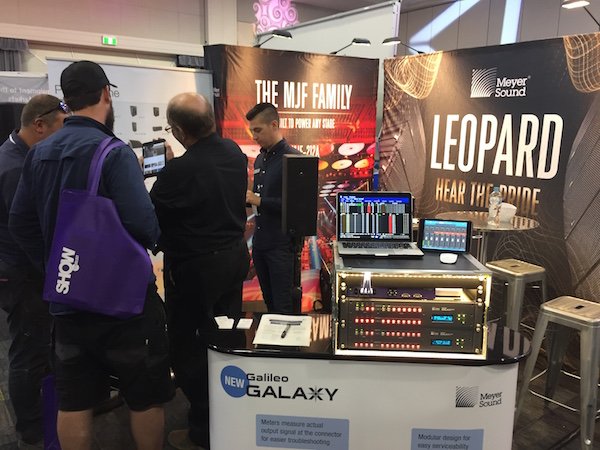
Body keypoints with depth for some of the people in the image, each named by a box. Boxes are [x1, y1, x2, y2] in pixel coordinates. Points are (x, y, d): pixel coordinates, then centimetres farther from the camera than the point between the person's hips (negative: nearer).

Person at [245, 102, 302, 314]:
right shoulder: (260, 159, 12)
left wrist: (259, 201, -21)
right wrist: (246, 197, 0)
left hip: (282, 244, -7)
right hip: (260, 241, 7)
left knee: (284, 307, 2)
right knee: (269, 302, 18)